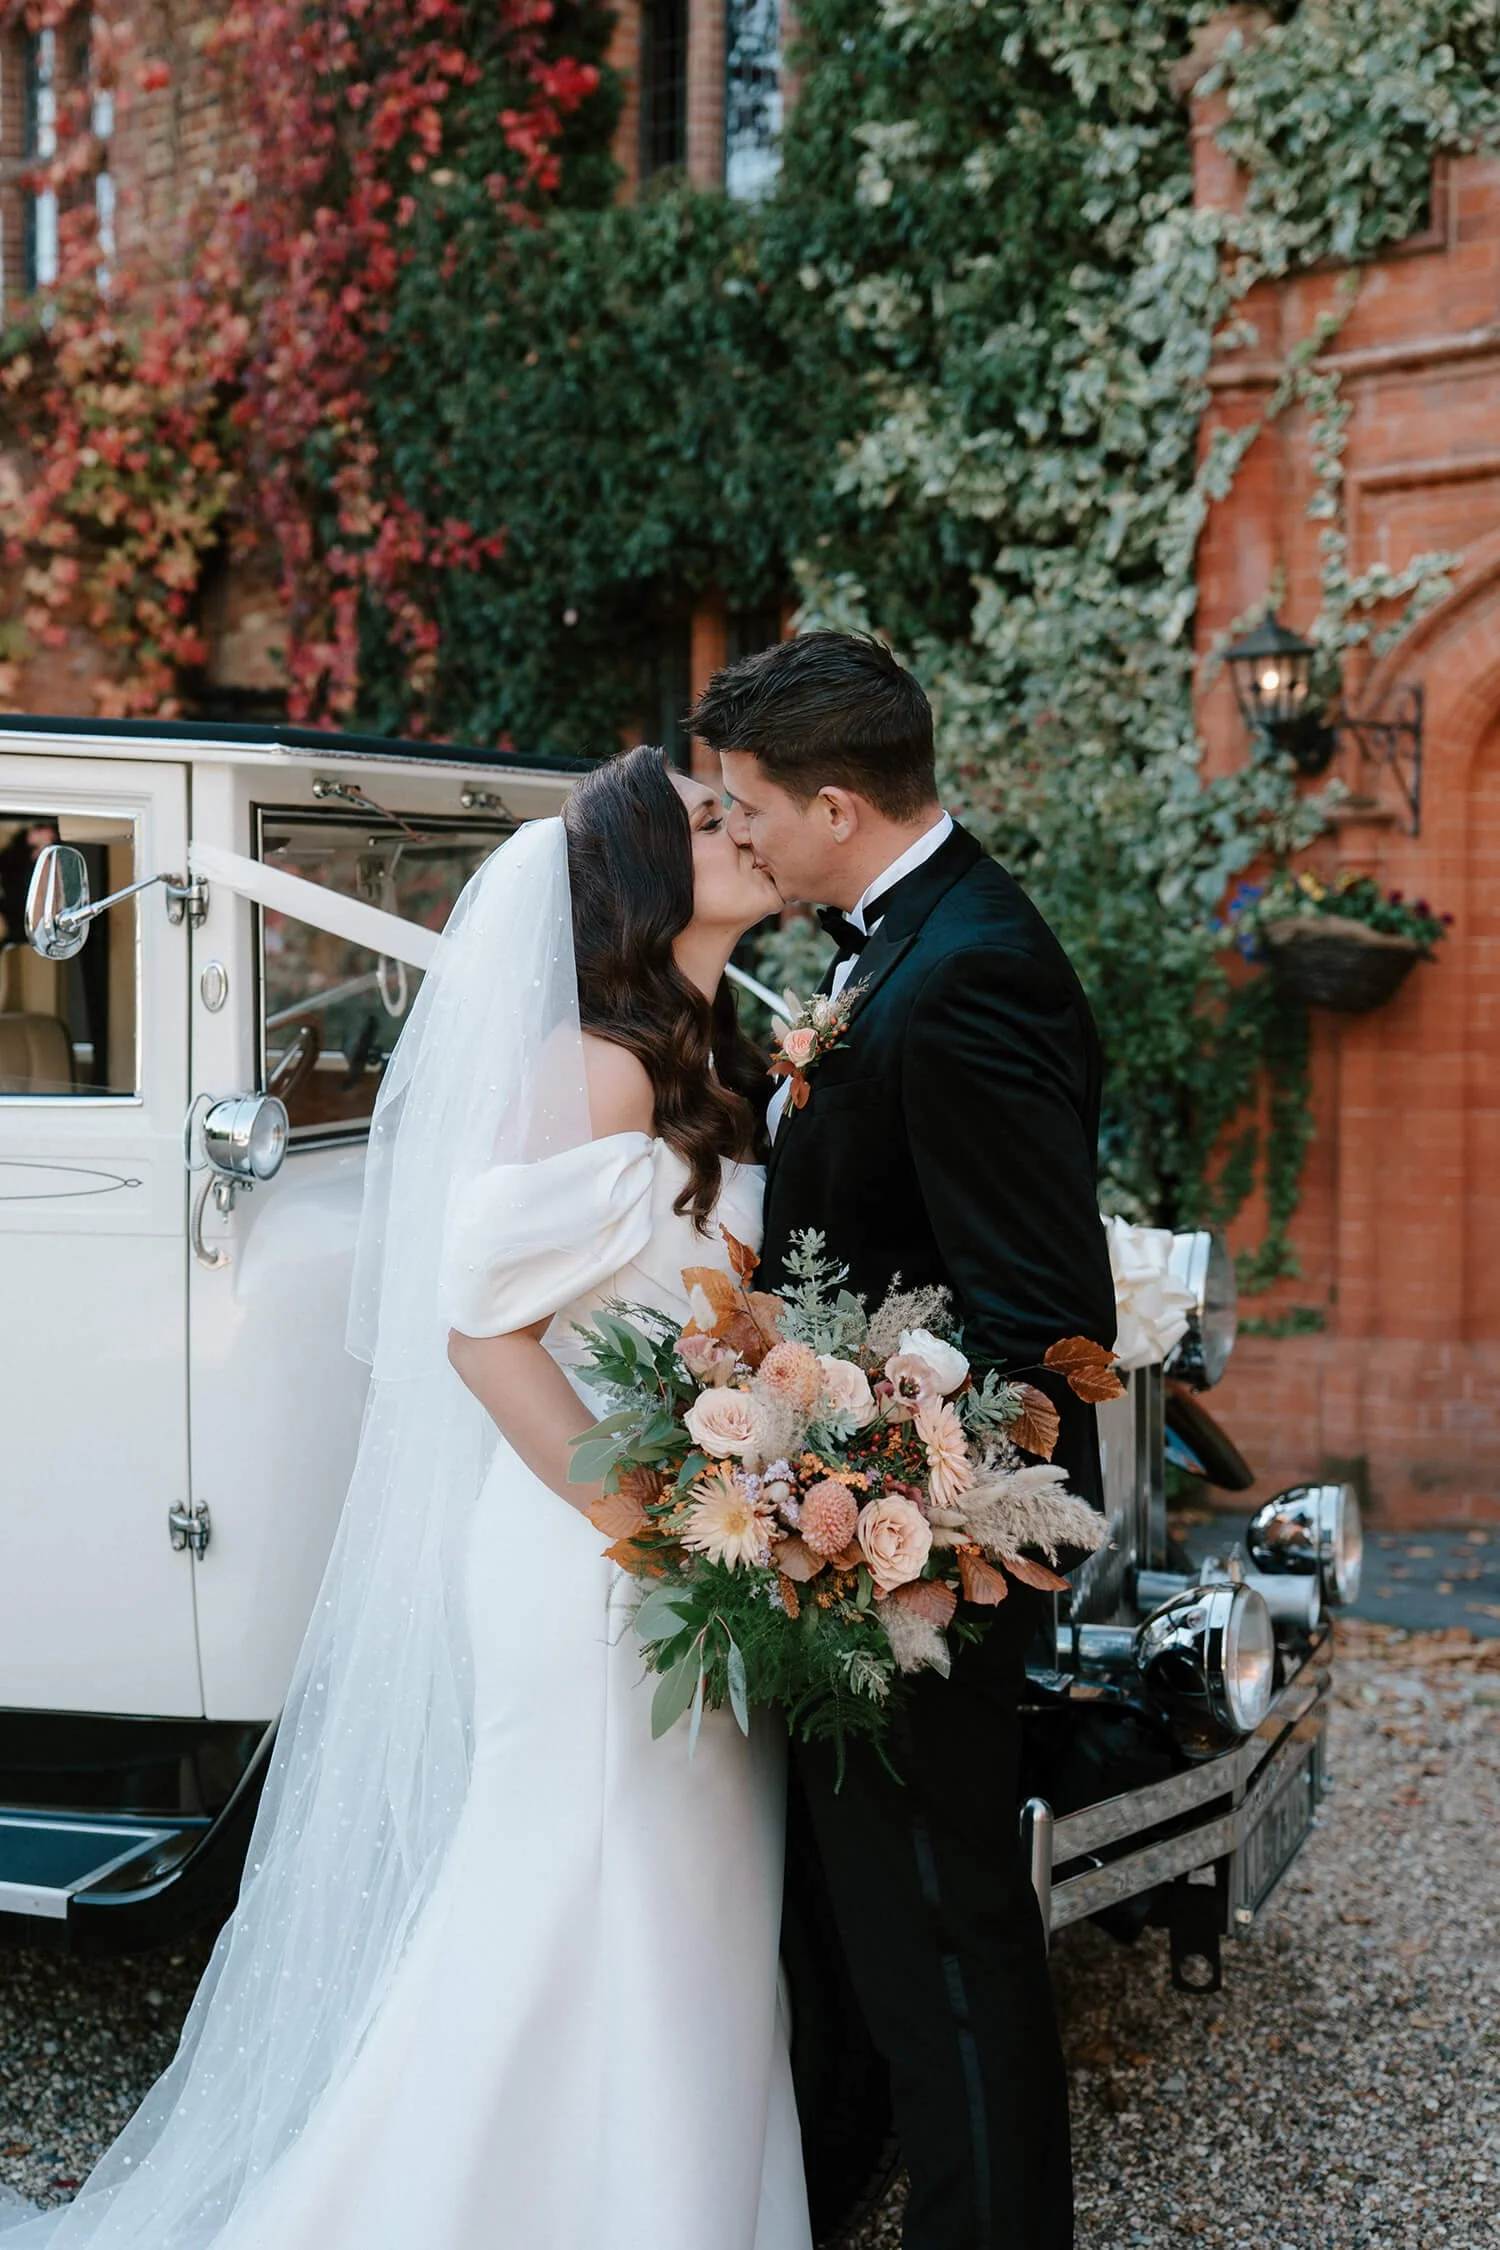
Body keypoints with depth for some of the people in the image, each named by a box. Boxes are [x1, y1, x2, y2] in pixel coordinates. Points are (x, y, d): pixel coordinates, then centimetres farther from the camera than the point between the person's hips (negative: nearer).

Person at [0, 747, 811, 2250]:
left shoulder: (718, 1070, 13)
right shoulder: (595, 1066, -14)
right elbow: (485, 1331, -18)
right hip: (591, 1560, -8)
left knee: (689, 1927, 14)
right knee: (585, 1915, 0)